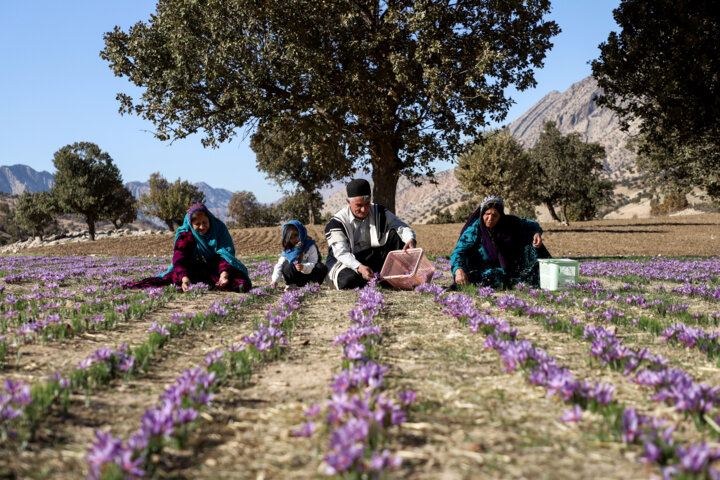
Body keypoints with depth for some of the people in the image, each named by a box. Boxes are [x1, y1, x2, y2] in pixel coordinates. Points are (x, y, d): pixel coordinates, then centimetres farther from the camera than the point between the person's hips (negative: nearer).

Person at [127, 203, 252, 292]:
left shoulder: (219, 228, -10)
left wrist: (224, 274, -40)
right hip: (194, 270, 0)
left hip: (216, 269, 1)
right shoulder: (185, 234, -12)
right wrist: (185, 278, -43)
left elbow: (225, 253, -19)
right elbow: (179, 259, -23)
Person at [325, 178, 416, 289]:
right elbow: (341, 253, -22)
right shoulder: (336, 223, -12)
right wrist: (360, 267, -42)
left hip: (374, 258, 4)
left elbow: (402, 227, -5)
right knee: (348, 280, -39)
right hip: (347, 263, -4)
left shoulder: (379, 213, 1)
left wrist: (410, 240, -31)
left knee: (394, 234, -14)